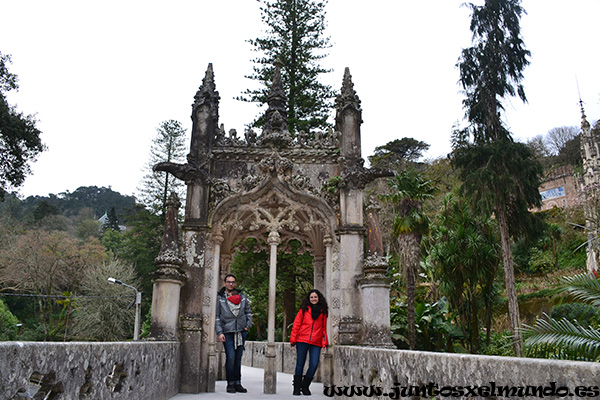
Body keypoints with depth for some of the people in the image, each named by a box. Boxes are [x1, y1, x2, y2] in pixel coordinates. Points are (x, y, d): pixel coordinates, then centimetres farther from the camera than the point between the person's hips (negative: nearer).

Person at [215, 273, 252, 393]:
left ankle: (237, 383, 18)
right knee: (230, 357, -11)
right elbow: (216, 316, 1)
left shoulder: (242, 296, 11)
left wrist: (248, 325, 8)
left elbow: (248, 311, 20)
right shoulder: (220, 298, 2)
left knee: (238, 358, 8)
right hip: (227, 332, -3)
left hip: (241, 331, 3)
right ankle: (230, 384, 4)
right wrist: (219, 332, -6)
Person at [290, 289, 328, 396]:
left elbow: (324, 328, 15)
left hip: (316, 343, 2)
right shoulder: (304, 310, 6)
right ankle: (297, 388, 16)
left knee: (314, 365, -8)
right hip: (302, 341, -1)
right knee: (300, 364, 2)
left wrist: (324, 342, 6)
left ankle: (305, 386, 14)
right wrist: (293, 340, 0)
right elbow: (296, 325, 5)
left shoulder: (323, 312, 12)